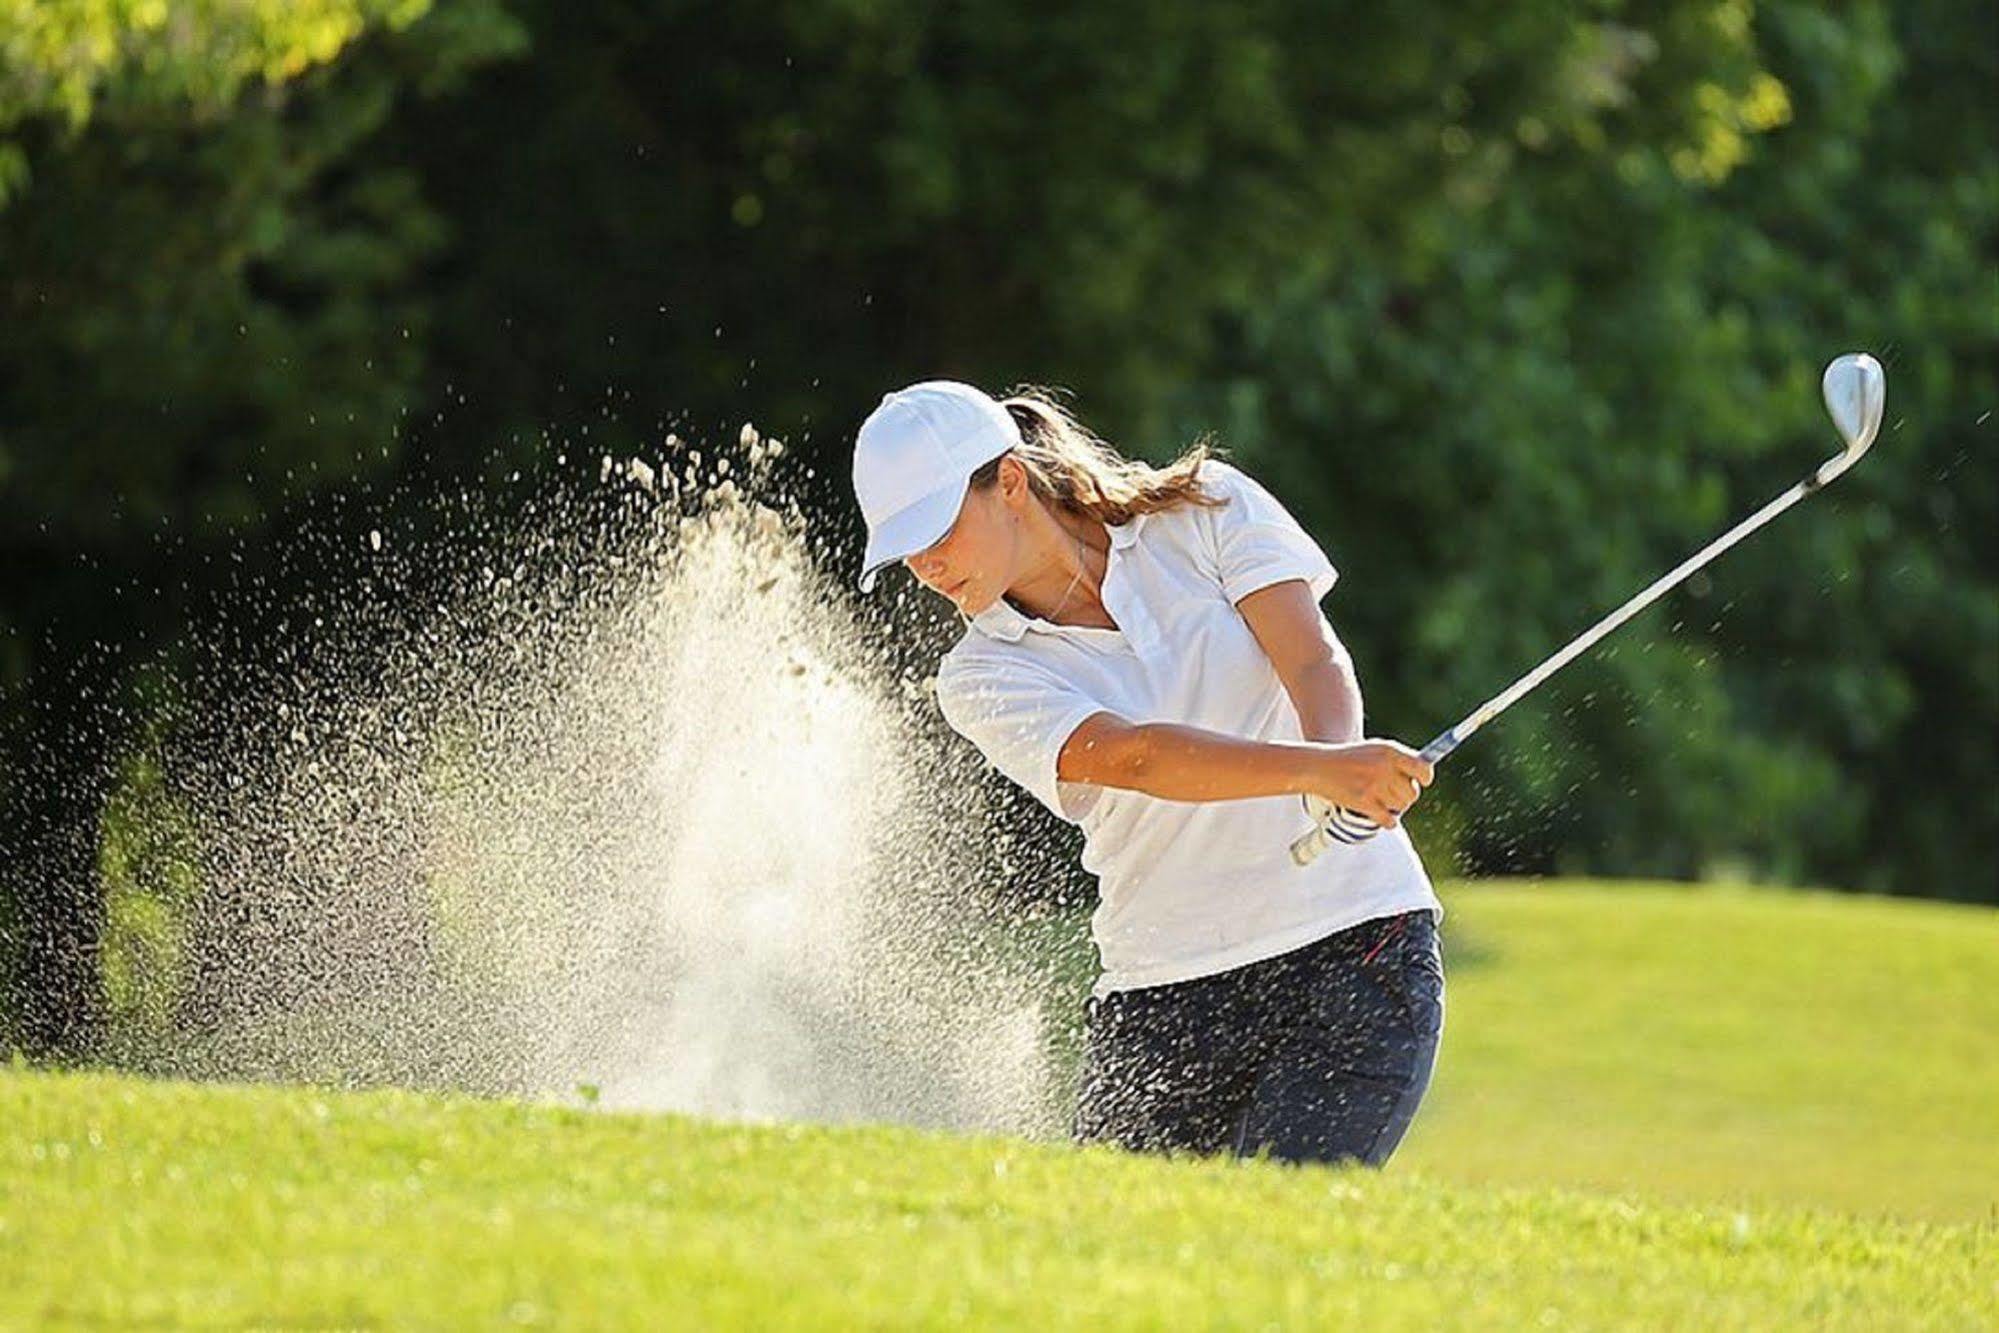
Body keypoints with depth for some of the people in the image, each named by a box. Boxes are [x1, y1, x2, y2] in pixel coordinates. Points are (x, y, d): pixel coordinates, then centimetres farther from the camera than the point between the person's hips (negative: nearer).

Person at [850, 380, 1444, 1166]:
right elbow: (1132, 757, -19)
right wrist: (1314, 769, -36)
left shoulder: (1207, 510, 2)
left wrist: (1338, 762, -34)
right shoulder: (982, 680, -1)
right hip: (1161, 1006, 2)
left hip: (1358, 954, -2)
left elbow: (1316, 665, -10)